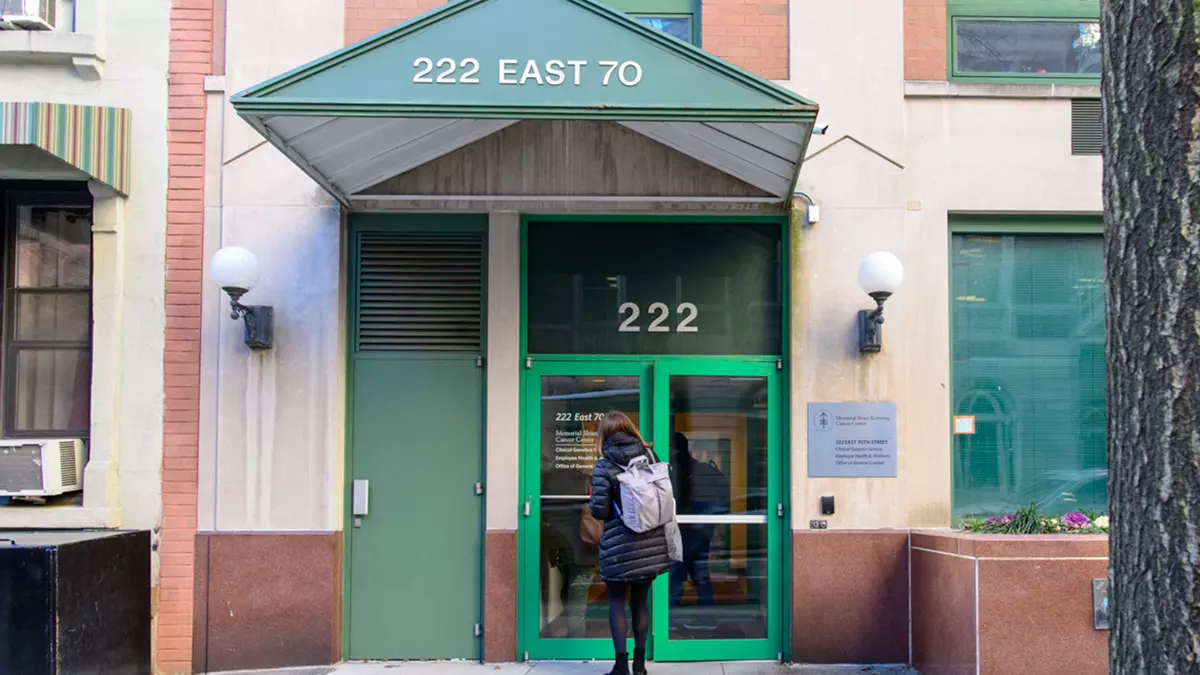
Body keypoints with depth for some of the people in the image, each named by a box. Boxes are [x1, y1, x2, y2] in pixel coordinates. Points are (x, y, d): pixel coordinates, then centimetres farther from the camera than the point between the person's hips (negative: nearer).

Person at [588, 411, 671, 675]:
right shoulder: (649, 455, 4)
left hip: (620, 544, -4)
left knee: (617, 602, 6)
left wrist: (592, 502, 10)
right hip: (650, 542, 4)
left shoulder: (604, 465, -9)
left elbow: (599, 510, -12)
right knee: (641, 600, 14)